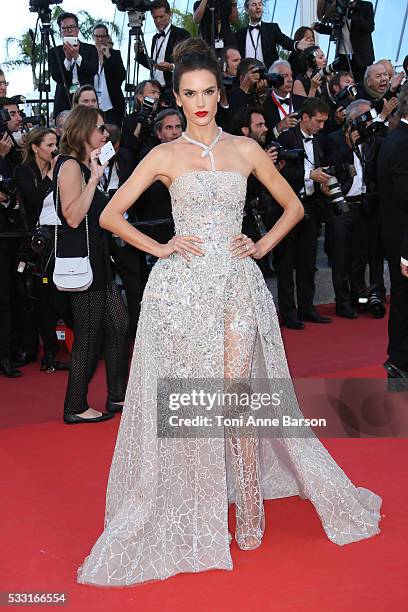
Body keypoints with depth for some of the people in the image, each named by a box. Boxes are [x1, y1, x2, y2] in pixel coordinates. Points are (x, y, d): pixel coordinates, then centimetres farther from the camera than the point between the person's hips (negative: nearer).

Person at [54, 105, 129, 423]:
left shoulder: (86, 166, 17)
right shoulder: (71, 165, -13)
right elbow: (73, 217, -22)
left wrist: (97, 175, 17)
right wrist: (94, 178, -23)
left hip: (97, 257, 10)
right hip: (81, 258, -10)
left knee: (118, 325, 12)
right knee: (89, 335, -3)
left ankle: (118, 396, 23)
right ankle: (76, 408, 10)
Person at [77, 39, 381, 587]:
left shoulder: (245, 149, 10)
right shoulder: (165, 155, 5)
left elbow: (293, 206, 17)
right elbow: (110, 215, 5)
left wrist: (262, 246, 4)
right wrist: (159, 248, -3)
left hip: (237, 281, 1)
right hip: (182, 284, -1)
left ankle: (250, 508, 11)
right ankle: (189, 514, 16)